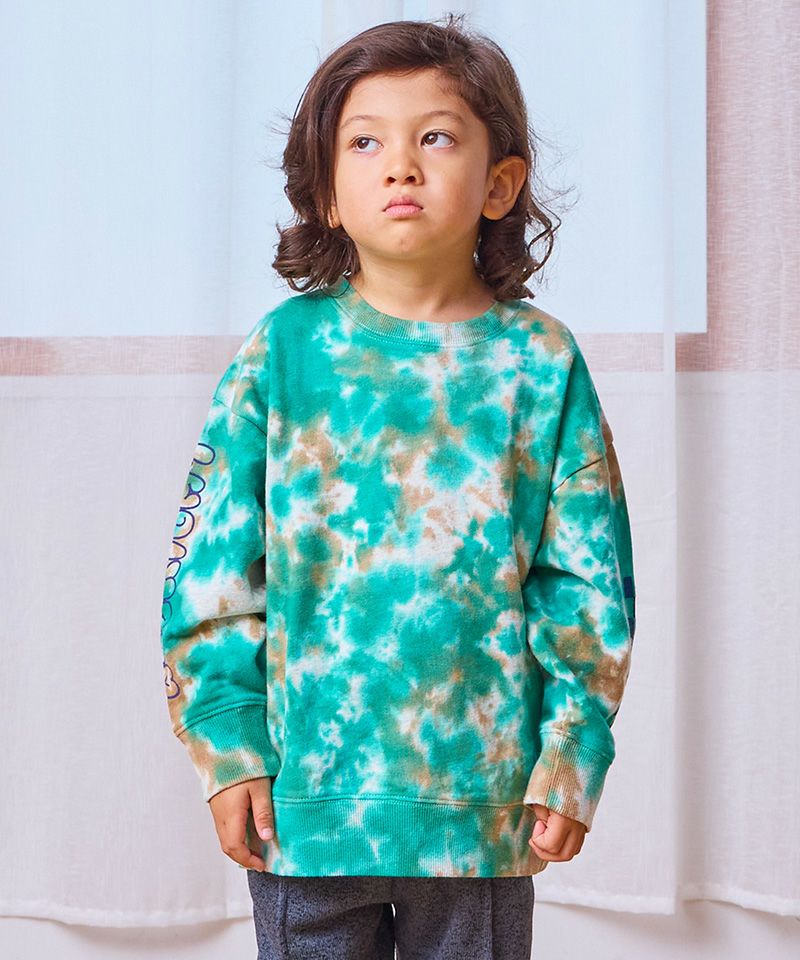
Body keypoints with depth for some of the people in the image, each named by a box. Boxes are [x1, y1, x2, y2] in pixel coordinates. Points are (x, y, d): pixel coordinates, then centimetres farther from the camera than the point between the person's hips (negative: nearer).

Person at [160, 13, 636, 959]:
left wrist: (572, 756, -2)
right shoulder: (282, 350, -2)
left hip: (483, 800, 0)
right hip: (307, 793, 0)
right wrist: (227, 745, -4)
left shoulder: (538, 361, -2)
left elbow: (589, 585, 1)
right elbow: (209, 570, -1)